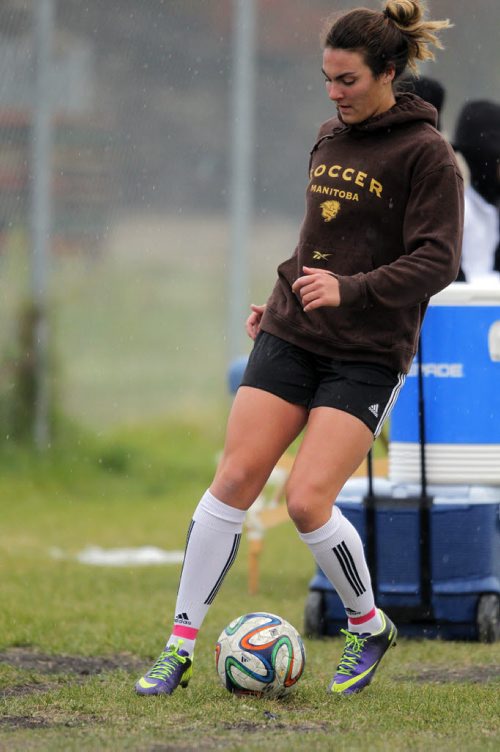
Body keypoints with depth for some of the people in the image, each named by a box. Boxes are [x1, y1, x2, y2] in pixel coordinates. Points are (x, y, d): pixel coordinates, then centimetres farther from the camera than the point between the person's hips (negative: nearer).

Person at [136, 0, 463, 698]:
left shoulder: (425, 153, -10)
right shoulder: (331, 138, 12)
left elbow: (437, 260, -16)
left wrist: (348, 290, -26)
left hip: (367, 357, -6)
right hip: (291, 338, 6)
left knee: (307, 499, -14)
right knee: (235, 480, -4)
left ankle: (369, 626, 12)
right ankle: (180, 646, 1)